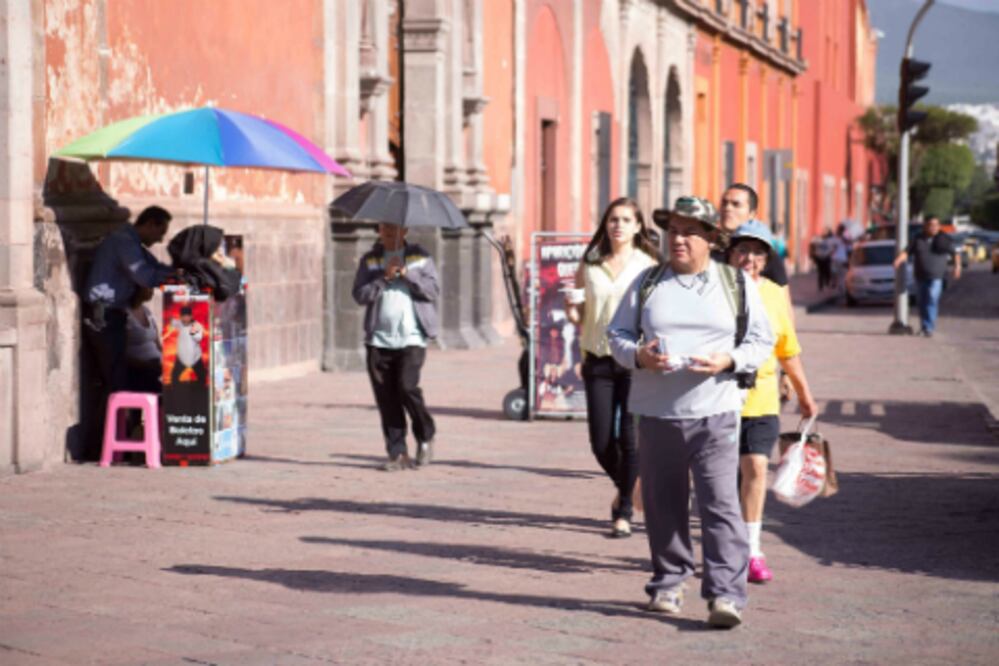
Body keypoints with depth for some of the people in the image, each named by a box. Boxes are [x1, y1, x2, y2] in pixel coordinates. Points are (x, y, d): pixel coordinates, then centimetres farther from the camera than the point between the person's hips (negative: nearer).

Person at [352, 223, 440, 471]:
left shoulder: (420, 257, 10)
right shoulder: (369, 260, 12)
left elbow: (433, 290, 0)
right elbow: (360, 295, 1)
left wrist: (406, 273, -10)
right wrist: (385, 277, -10)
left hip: (412, 337, -2)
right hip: (379, 340, 2)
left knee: (407, 386, -18)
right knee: (386, 397, 0)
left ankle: (425, 436, 6)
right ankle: (398, 453, 7)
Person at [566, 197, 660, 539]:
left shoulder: (649, 266, 2)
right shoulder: (589, 266, 9)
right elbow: (580, 317, 15)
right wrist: (572, 308, -7)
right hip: (598, 360, 3)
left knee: (630, 439, -6)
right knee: (601, 442, 2)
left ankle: (624, 511, 9)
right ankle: (625, 488, 32)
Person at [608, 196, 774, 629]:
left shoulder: (737, 284, 7)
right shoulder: (648, 283, 10)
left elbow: (762, 341, 8)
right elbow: (617, 333, 12)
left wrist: (728, 361, -12)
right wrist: (639, 356, -10)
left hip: (714, 411, -2)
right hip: (656, 411, 2)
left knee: (720, 503, -11)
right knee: (663, 502, 8)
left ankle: (726, 594, -13)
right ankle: (668, 582, 23)